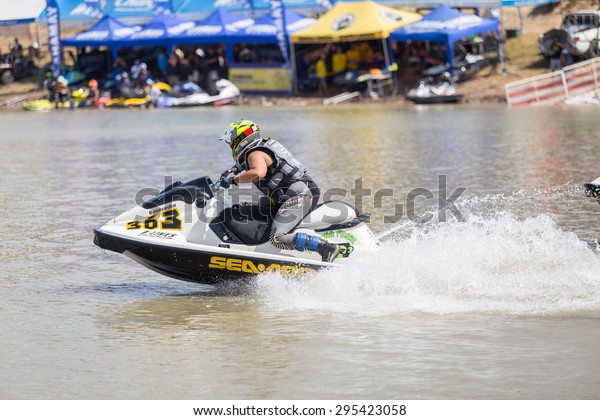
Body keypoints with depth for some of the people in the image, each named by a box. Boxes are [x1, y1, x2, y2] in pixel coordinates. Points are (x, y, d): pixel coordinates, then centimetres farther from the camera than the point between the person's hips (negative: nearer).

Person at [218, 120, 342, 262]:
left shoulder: (254, 153, -7)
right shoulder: (261, 147, 22)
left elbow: (258, 173, -30)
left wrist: (233, 180, -20)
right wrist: (239, 168, 36)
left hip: (298, 196, -10)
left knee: (277, 239, -21)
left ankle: (327, 247, -30)